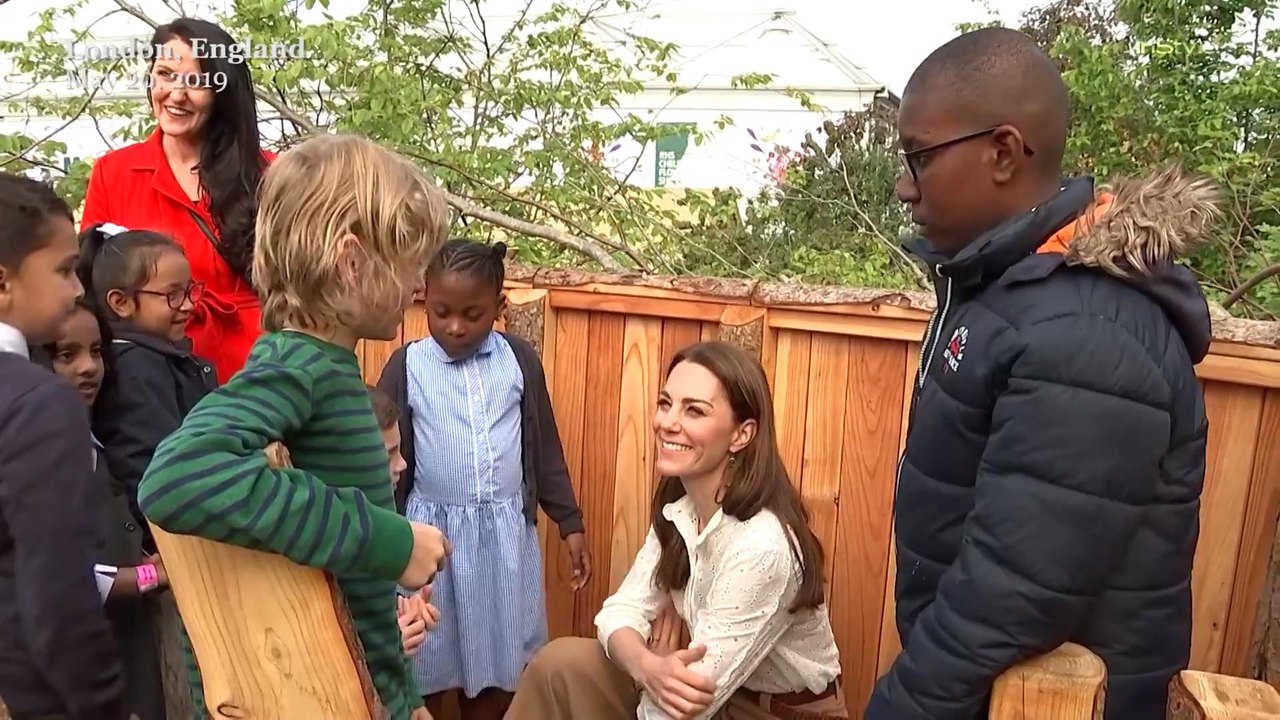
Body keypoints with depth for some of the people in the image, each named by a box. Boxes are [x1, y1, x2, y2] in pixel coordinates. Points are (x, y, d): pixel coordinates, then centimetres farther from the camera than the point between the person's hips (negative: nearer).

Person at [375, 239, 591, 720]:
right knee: (426, 667, 13)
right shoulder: (406, 366, -6)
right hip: (432, 530, -1)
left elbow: (544, 447, 5)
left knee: (496, 661, 15)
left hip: (506, 531, 1)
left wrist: (570, 522, 7)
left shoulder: (520, 359, -2)